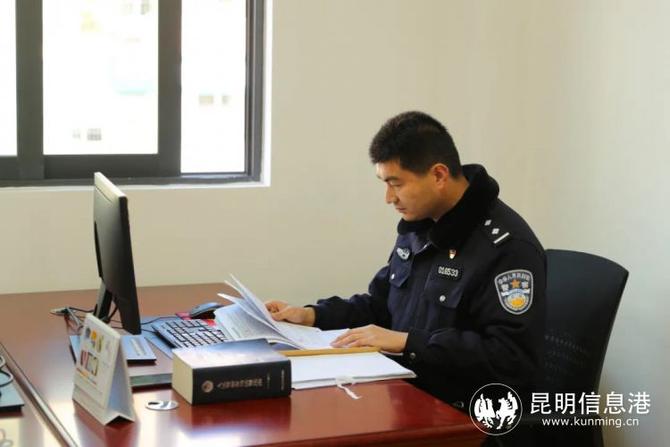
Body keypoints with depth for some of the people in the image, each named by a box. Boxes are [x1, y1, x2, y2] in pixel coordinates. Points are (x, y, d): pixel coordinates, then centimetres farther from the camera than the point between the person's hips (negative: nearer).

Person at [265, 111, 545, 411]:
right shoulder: (418, 224, 10)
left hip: (458, 417, -8)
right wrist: (312, 315, 7)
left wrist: (407, 342, -23)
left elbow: (512, 358, -24)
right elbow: (381, 304, 23)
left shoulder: (508, 247, -17)